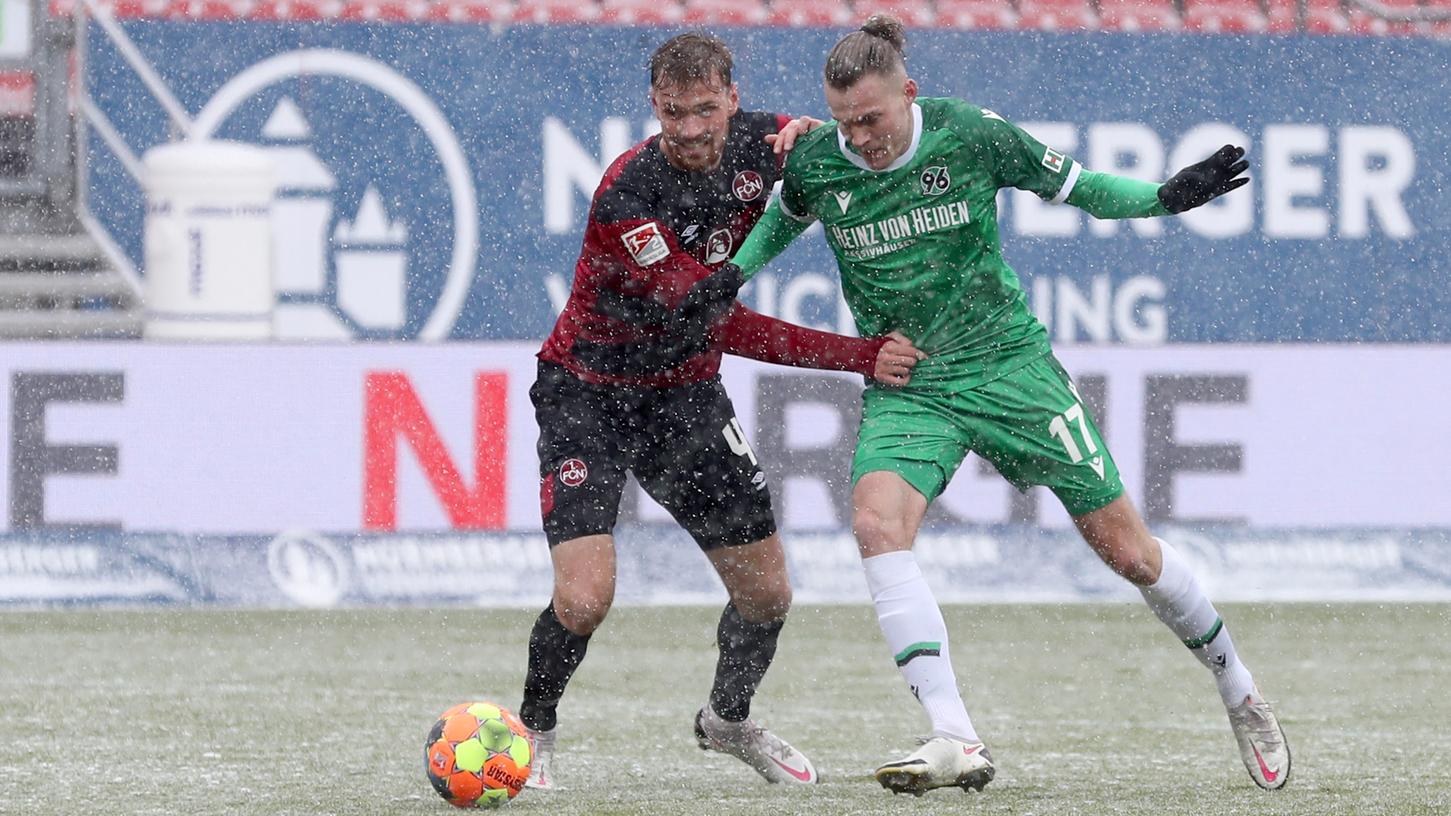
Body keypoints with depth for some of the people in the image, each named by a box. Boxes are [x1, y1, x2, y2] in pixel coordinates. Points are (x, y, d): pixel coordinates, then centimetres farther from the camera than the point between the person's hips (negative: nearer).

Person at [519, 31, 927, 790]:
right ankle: (532, 731, 9)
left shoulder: (756, 143, -11)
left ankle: (728, 719, 38)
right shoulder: (625, 197, -29)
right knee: (583, 598, -20)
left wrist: (811, 135, -17)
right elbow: (717, 323, -28)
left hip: (684, 393, 5)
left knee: (767, 593, 7)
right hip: (586, 393, -5)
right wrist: (862, 357, -31)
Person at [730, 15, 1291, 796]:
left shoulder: (974, 136, -13)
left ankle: (1240, 694, 27)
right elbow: (784, 219, 17)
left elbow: (1077, 187, -1)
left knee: (1125, 547, 1)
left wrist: (1165, 197, -14)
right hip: (904, 387, 1)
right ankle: (956, 742, -31)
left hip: (1008, 365, -1)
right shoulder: (813, 163, -7)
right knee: (876, 520, -28)